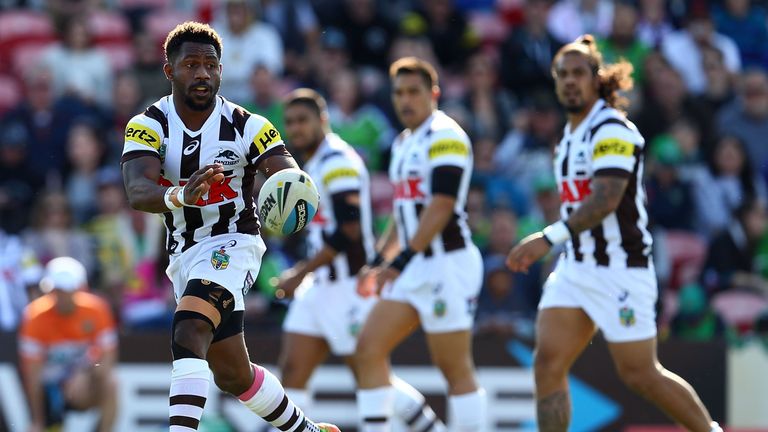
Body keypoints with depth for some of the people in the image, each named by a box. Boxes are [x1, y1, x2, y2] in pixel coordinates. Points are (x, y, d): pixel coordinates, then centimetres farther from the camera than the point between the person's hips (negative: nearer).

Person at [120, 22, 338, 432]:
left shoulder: (247, 126, -11)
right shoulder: (147, 127, -9)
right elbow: (138, 193, -26)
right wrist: (180, 196, -49)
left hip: (232, 244, -4)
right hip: (184, 255, 4)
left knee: (188, 332, -30)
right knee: (233, 376, 15)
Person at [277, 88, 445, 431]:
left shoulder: (337, 162, -15)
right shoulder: (313, 165, 16)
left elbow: (349, 230, -22)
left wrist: (301, 272, -19)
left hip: (350, 286, -10)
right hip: (320, 286, 10)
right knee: (292, 372, 2)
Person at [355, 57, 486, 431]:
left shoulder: (445, 137, -10)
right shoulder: (404, 143, 18)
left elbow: (441, 207, -19)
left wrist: (402, 260, -23)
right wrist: (379, 260, 19)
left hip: (447, 263, -9)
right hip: (415, 269, 9)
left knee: (455, 369, -5)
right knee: (369, 348, 1)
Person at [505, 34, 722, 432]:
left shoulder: (612, 131, -14)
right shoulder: (570, 135, 14)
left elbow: (605, 201, -25)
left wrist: (549, 238, -30)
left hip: (621, 271, -8)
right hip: (574, 268, 8)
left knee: (640, 375, -1)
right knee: (547, 363, -6)